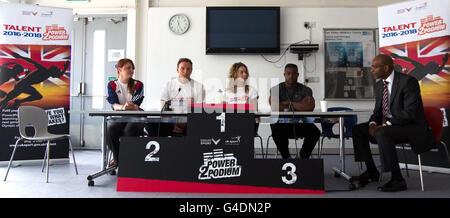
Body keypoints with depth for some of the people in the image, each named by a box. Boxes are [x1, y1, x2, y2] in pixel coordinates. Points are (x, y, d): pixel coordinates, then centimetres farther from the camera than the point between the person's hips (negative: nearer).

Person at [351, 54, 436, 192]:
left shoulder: (408, 81, -16)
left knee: (382, 134, -34)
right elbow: (378, 110, 13)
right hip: (386, 126, 9)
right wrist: (372, 123, -9)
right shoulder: (379, 85, 9)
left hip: (412, 127, -8)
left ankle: (397, 179, -23)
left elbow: (410, 112, -24)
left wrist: (385, 125, -24)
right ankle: (371, 171, 6)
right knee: (358, 130, -1)